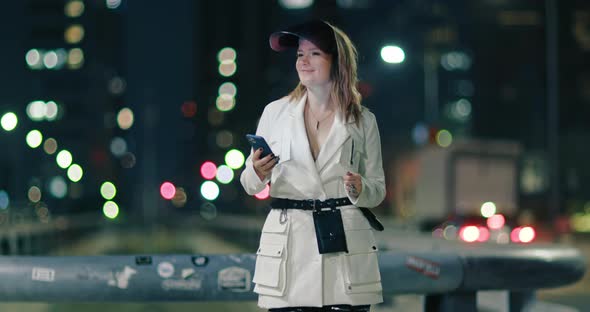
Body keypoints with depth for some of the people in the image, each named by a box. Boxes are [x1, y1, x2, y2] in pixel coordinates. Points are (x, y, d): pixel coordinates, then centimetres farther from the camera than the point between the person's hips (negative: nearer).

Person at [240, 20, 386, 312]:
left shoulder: (363, 120, 5)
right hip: (289, 246, 0)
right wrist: (257, 173, -12)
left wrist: (359, 189, -12)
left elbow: (378, 189, 10)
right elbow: (250, 185, 10)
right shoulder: (275, 112, 6)